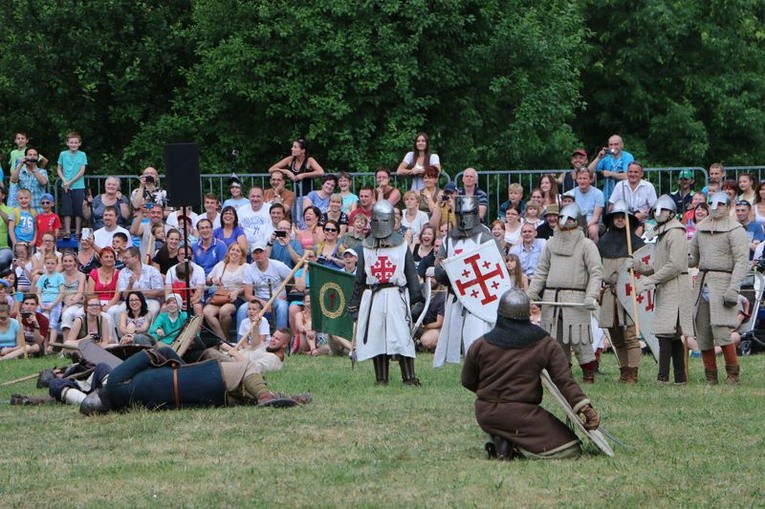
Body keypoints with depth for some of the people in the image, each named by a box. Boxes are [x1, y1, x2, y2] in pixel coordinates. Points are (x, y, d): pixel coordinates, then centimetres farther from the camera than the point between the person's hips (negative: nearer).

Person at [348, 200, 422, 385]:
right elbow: (359, 278, 16)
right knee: (376, 336, 2)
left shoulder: (401, 244, 7)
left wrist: (415, 297, 1)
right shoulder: (365, 247, 13)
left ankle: (409, 377, -14)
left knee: (401, 334, -13)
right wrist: (353, 305, 13)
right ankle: (381, 378, 9)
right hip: (372, 297, 3)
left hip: (396, 295, -3)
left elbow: (411, 273, 7)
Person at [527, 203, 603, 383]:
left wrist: (591, 296, -17)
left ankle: (589, 375, 1)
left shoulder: (586, 245, 2)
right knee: (555, 339, 4)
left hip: (575, 299, -5)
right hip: (551, 298, 5)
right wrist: (531, 293, 8)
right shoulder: (551, 244, 17)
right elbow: (541, 271, 19)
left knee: (579, 340, -8)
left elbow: (596, 272, -4)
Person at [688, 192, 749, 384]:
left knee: (721, 330, -15)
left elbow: (742, 262, -10)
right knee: (702, 332, 4)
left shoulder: (735, 230, -4)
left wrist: (733, 289, -19)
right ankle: (710, 377, 11)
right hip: (702, 281, 7)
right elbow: (693, 258, 22)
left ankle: (733, 374, -2)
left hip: (722, 280, -6)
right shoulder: (701, 228, 16)